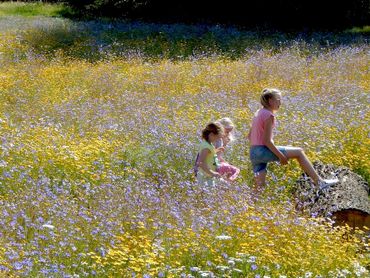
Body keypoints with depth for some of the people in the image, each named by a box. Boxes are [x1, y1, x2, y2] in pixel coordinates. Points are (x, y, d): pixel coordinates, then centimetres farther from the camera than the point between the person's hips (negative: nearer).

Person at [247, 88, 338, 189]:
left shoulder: (258, 113, 16)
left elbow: (249, 136, 21)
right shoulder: (269, 115, -11)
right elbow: (267, 141, -17)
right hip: (263, 151, -9)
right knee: (298, 152, -4)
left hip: (253, 153, 9)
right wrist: (281, 156, -13)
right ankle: (319, 181, -4)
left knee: (259, 187, 7)